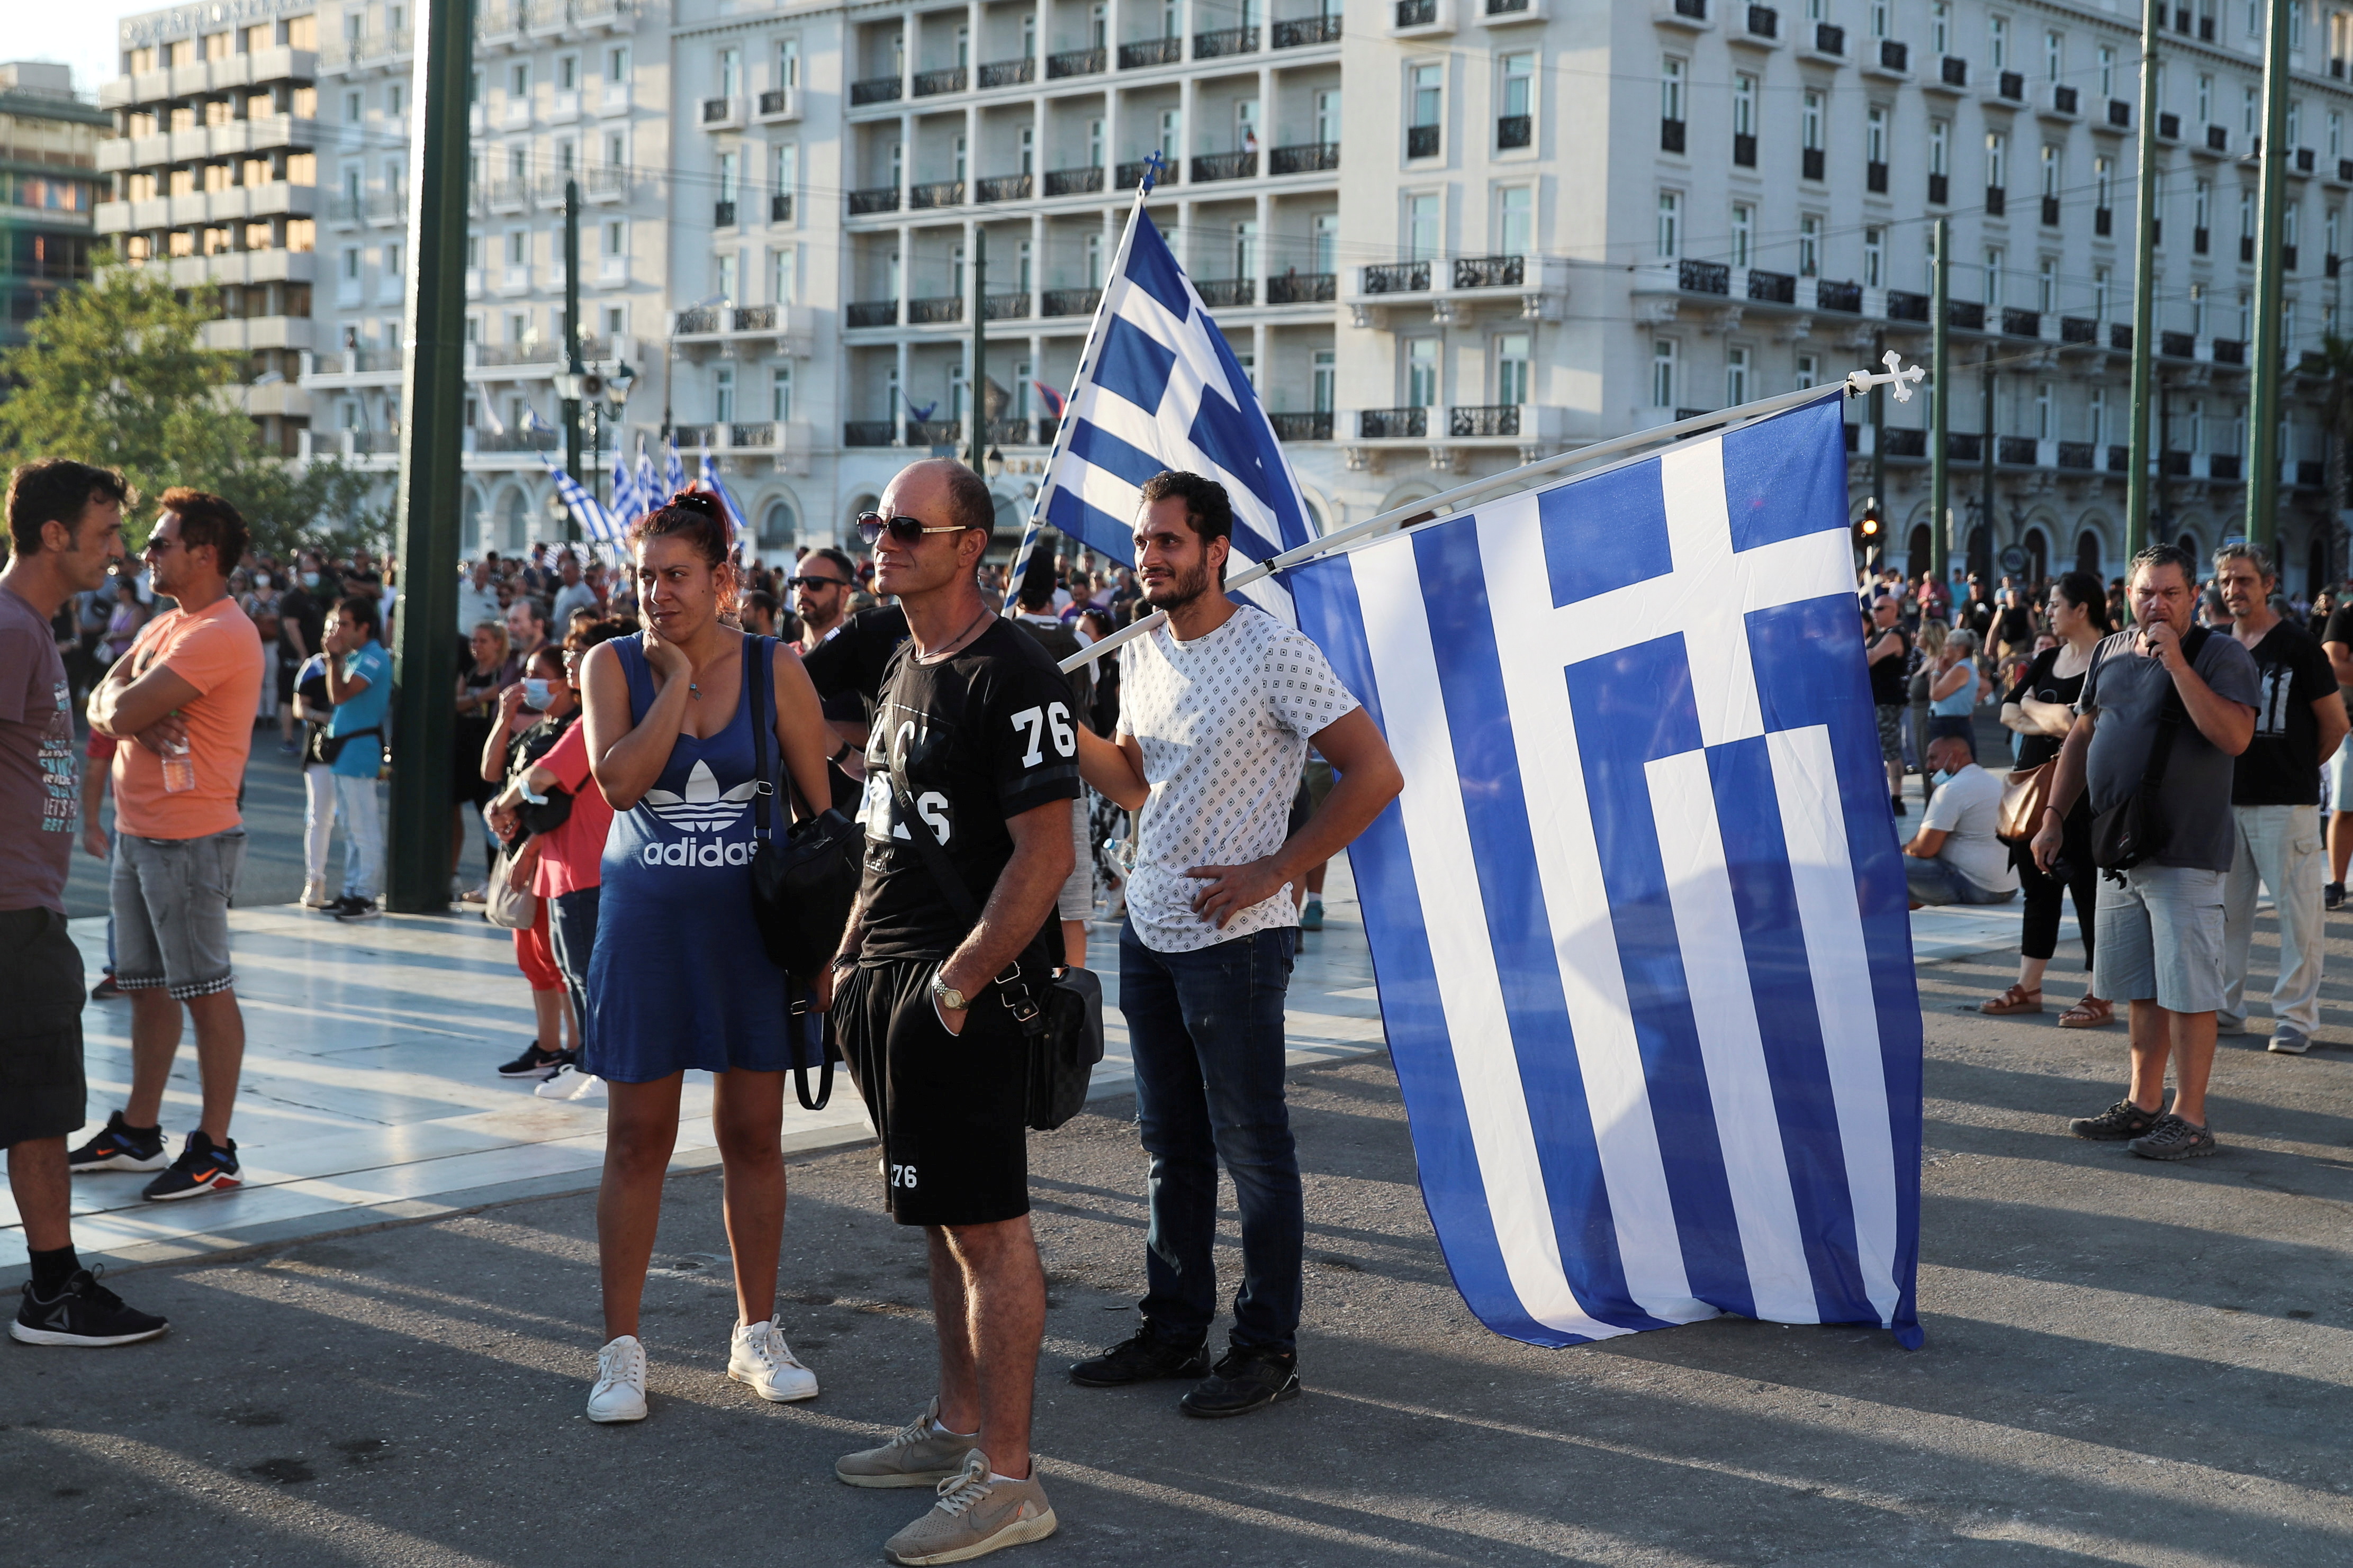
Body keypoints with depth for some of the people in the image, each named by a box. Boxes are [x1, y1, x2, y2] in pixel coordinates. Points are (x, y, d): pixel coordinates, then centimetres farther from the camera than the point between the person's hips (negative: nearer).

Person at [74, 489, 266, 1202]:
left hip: (189, 840, -10)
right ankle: (138, 1131, 26)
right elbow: (102, 705, 8)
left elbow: (128, 710, -23)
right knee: (147, 984, 16)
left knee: (206, 991, -3)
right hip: (137, 833, 10)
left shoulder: (220, 635, -18)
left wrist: (126, 706, 0)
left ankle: (214, 1150, 3)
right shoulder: (163, 626, 16)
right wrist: (134, 719, -14)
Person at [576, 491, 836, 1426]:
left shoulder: (775, 671, -2)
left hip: (755, 922, 0)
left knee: (753, 1135, 8)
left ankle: (757, 1334, 23)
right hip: (646, 920, 0)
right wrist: (677, 680, -15)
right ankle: (622, 1348, 13)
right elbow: (619, 781, -17)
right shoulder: (613, 666, -1)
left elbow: (823, 807, 1)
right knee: (638, 1139, 3)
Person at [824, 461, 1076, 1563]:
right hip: (889, 981, 9)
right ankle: (957, 1427, 28)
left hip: (964, 991, -9)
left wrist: (957, 982, -19)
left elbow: (1045, 854, -20)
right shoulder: (906, 666, 15)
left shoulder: (1012, 678, -15)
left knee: (986, 1224, -5)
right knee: (946, 1220, 16)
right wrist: (857, 956, 17)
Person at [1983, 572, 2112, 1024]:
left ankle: (2101, 996, 3)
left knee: (2088, 888, -3)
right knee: (2037, 885, 12)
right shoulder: (2047, 659, 14)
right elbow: (2008, 711, 8)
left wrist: (2031, 706, -5)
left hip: (2081, 792, -8)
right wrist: (2051, 721, -10)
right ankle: (2028, 987, 20)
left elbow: (2080, 721, -23)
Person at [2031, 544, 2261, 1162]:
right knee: (2142, 989, 14)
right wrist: (2054, 817, 14)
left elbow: (2234, 736, -24)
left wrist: (2175, 661, -23)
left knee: (2186, 989, -5)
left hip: (2186, 854, -6)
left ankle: (2190, 1118, 1)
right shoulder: (2110, 653, 11)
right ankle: (2143, 1105, 23)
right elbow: (2081, 738, 19)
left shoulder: (2221, 655, -8)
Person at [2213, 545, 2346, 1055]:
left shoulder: (2297, 645, -5)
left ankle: (2295, 1016, 2)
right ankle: (2224, 1008, 19)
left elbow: (2335, 724, 1)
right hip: (2226, 798, 5)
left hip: (2286, 802, -5)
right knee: (2225, 908, 10)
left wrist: (2298, 767, 10)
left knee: (2297, 911, -3)